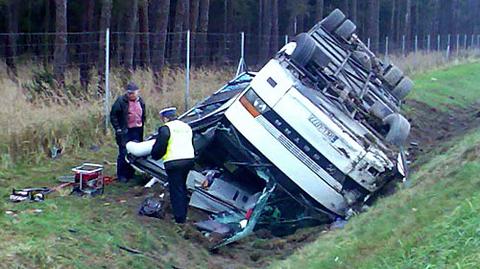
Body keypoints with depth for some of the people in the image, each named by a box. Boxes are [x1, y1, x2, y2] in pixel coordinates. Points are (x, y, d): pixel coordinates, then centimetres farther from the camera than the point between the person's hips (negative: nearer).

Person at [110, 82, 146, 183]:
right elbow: (113, 116, -7)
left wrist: (141, 126, 15)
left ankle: (130, 173, 19)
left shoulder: (140, 101, 9)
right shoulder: (121, 101, -9)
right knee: (124, 153, -5)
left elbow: (143, 116, 22)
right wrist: (118, 129, -10)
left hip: (137, 132, 5)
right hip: (125, 132, -5)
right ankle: (121, 175, 6)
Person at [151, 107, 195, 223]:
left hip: (174, 162, -7)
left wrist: (155, 156, 9)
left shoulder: (166, 128, -7)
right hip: (189, 159, 7)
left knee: (176, 189, 0)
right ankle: (183, 213, 29)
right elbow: (192, 143, 26)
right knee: (182, 187, 22)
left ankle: (180, 217, -1)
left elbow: (160, 147, -9)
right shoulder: (186, 127, 17)